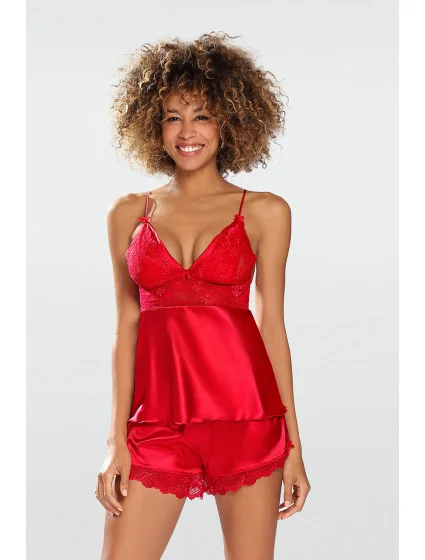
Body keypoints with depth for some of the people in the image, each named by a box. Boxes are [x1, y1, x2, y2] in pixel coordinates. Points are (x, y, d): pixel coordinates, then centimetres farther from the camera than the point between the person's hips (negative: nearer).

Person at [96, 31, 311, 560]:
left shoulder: (265, 212, 5)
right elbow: (127, 327, 8)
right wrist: (117, 440, 1)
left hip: (246, 412, -1)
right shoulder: (129, 213, 10)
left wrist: (294, 443, 2)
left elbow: (272, 324, 5)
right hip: (157, 417, 1)